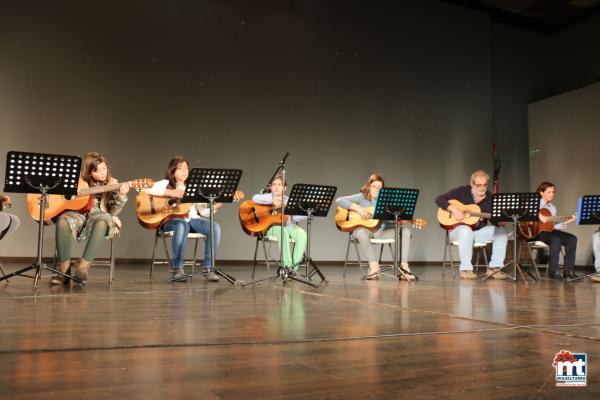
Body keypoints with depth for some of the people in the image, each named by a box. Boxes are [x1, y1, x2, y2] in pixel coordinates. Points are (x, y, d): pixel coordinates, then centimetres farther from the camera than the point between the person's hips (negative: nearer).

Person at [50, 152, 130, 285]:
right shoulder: (81, 181, 9)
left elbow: (113, 212, 0)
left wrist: (121, 196, -20)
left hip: (98, 215, -1)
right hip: (79, 214, 1)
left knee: (102, 221, -39)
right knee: (63, 221, -34)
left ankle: (84, 266, -39)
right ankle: (64, 268, -25)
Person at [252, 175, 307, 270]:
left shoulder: (288, 201, 14)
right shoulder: (268, 197, 7)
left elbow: (295, 217, 5)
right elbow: (255, 198, -14)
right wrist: (273, 201, -22)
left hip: (287, 226, 3)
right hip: (271, 227, -3)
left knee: (302, 234, -24)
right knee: (283, 233, -35)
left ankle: (295, 265, -23)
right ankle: (287, 265, -26)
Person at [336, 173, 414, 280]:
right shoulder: (361, 197, 1)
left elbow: (388, 219, 5)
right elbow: (339, 200, -9)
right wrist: (357, 208, -18)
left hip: (379, 231, 4)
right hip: (363, 229, -4)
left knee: (405, 230, -16)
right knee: (361, 233, -42)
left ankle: (403, 266, -23)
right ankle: (374, 266, -32)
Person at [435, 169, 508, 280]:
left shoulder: (490, 198, 5)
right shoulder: (461, 191, -5)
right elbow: (439, 199, -12)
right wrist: (453, 209, -26)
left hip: (479, 230, 4)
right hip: (458, 229, -4)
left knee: (502, 231, -18)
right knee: (466, 230, -39)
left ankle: (494, 267, -15)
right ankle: (465, 269, -33)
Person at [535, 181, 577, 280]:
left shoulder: (552, 207, 18)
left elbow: (554, 225, 12)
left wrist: (568, 221, 0)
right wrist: (539, 215, -30)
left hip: (549, 230, 7)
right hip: (536, 231, -7)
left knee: (572, 239, -11)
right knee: (556, 239, -33)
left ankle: (568, 270, -8)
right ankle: (553, 271, -24)